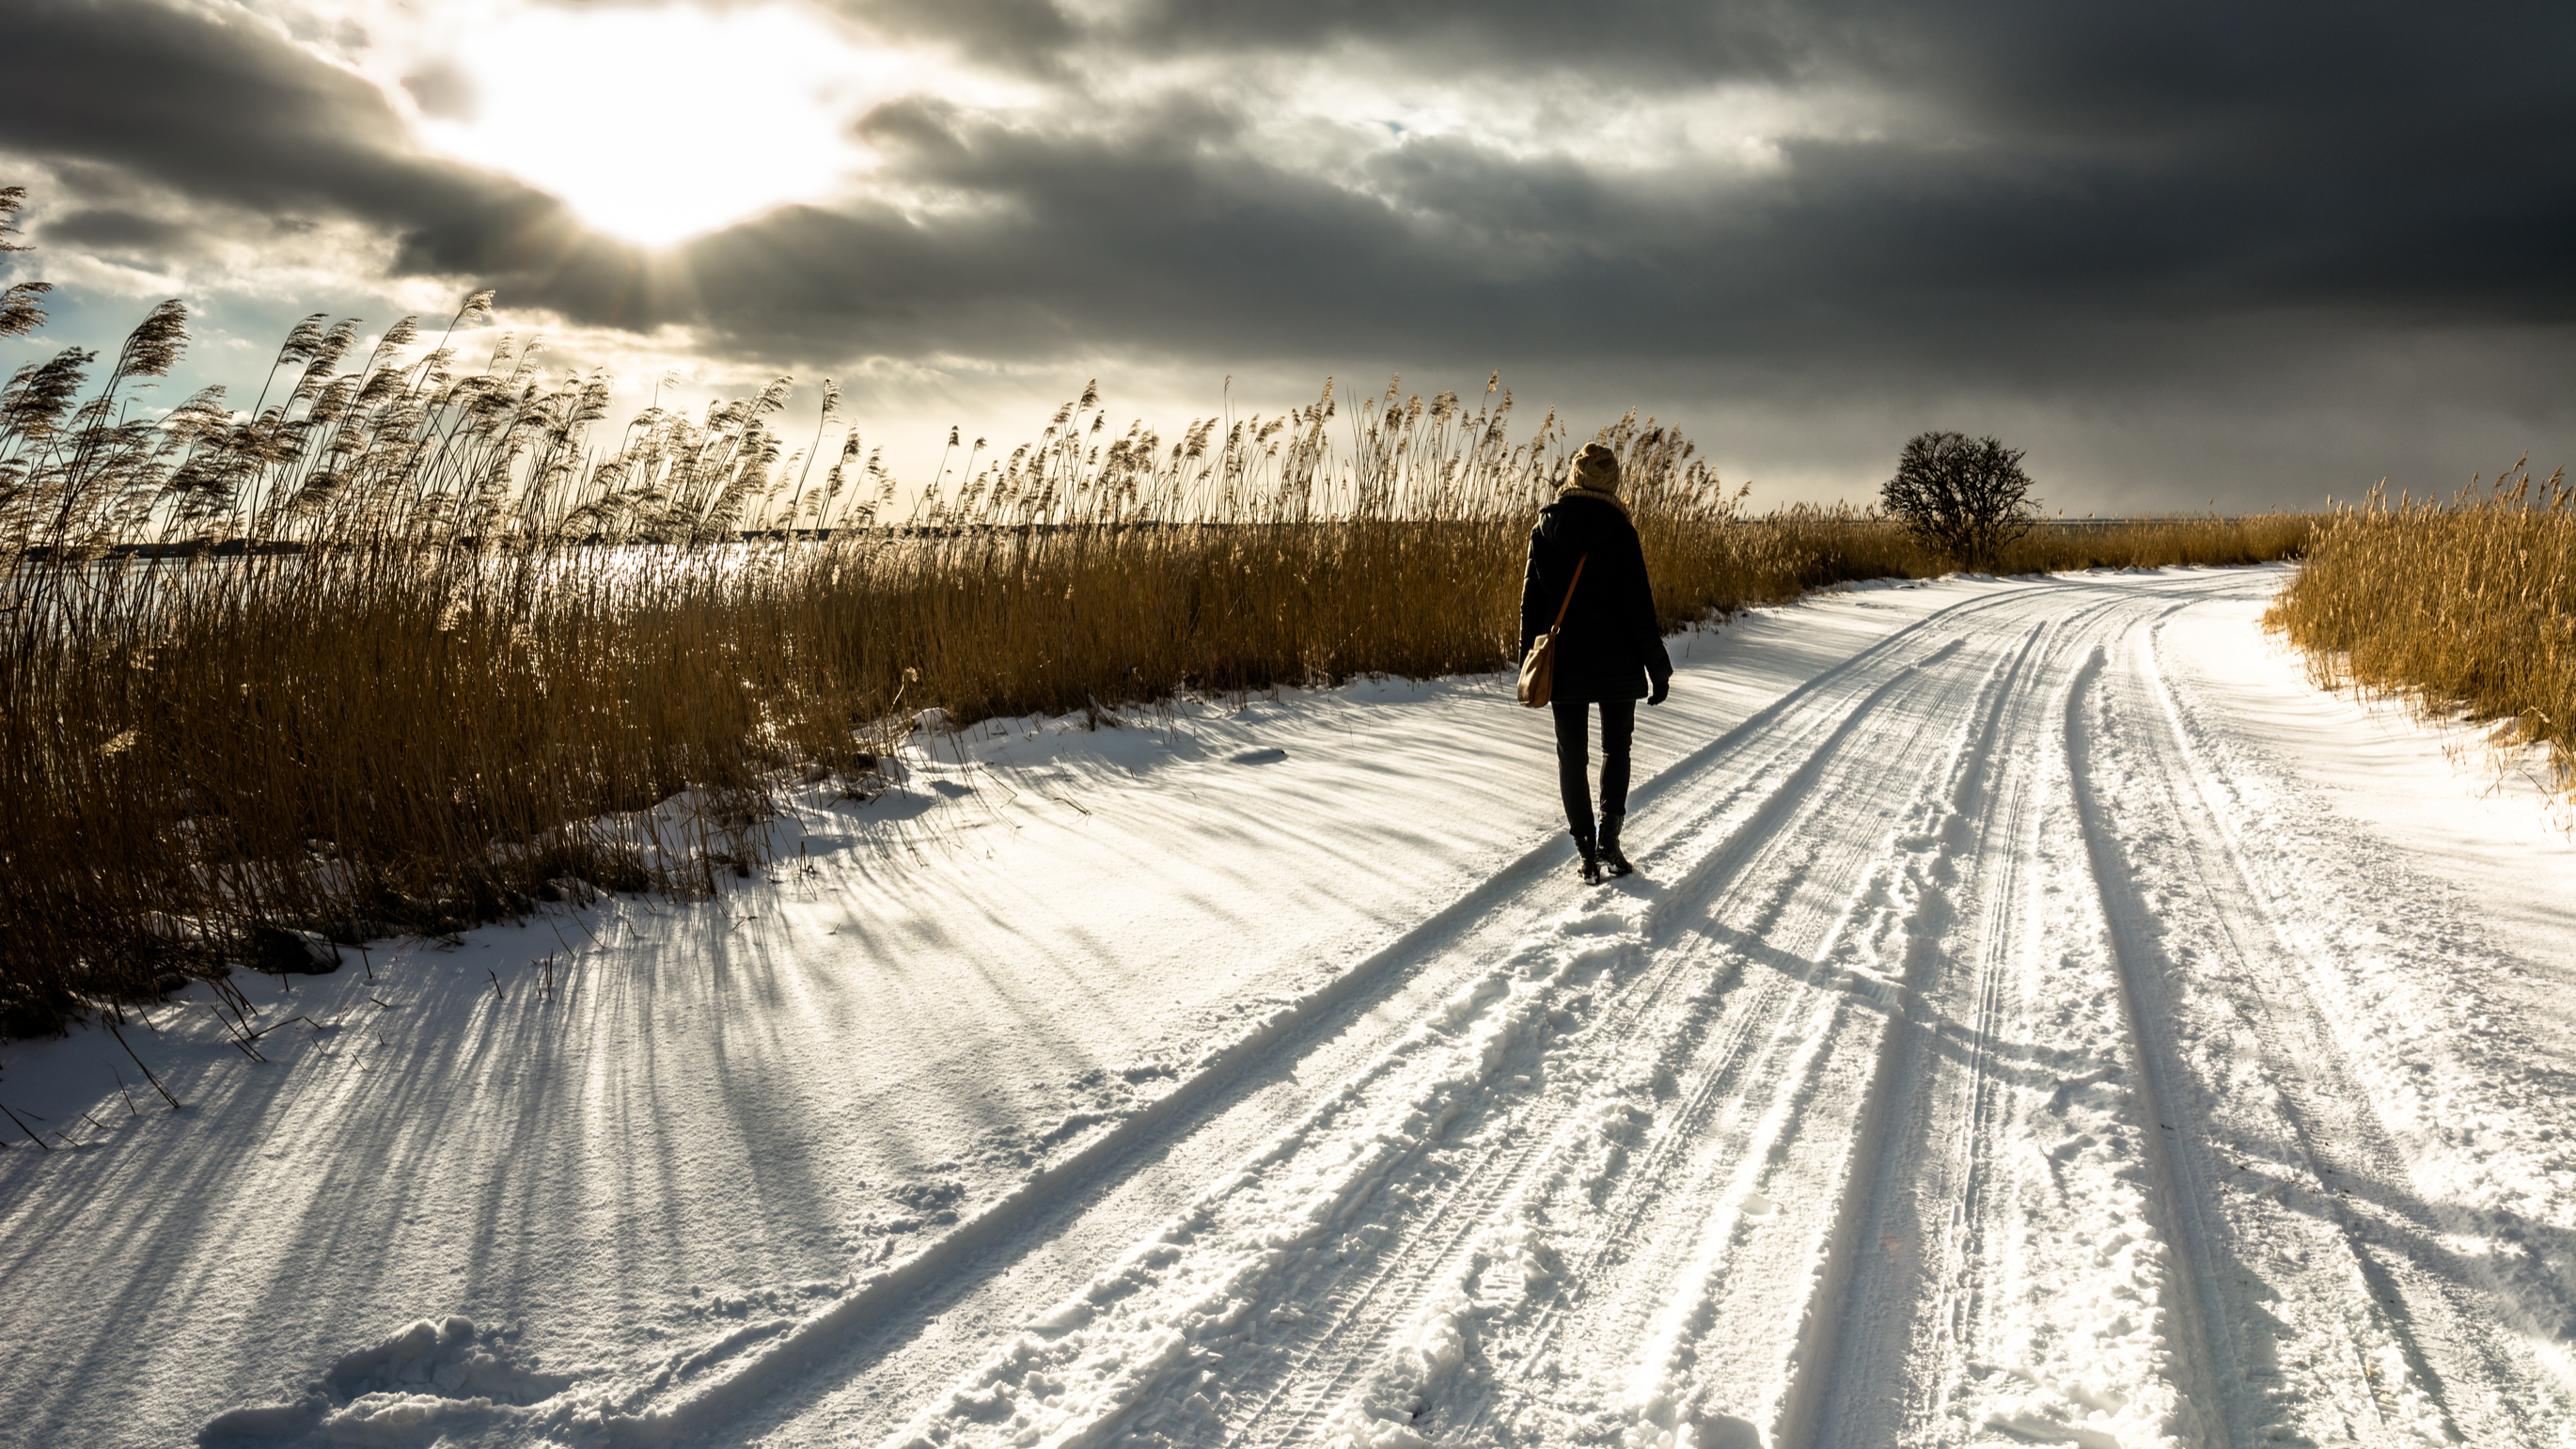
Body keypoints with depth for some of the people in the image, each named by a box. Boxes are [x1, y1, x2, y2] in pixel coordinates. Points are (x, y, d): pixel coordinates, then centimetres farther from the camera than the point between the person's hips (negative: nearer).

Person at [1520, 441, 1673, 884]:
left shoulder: (1545, 527, 0)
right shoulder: (1618, 530, -10)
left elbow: (1531, 599, 5)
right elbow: (1637, 604, -9)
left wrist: (1529, 663, 14)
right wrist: (1658, 668, -2)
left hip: (1561, 661, 2)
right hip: (1615, 662, -2)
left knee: (1571, 754, 9)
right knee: (1616, 747, 17)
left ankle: (1588, 852, 6)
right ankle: (1609, 837, 5)